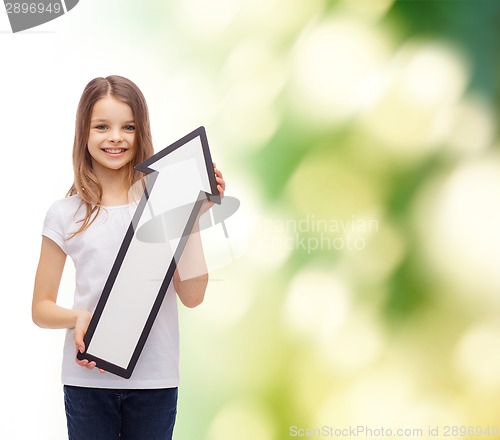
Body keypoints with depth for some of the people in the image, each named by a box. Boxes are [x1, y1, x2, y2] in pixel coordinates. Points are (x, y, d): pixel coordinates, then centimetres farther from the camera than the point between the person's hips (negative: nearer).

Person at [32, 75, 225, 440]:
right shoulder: (66, 215, 2)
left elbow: (192, 295, -4)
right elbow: (41, 308, 7)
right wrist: (78, 318, -13)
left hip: (155, 380, 0)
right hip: (88, 379, 0)